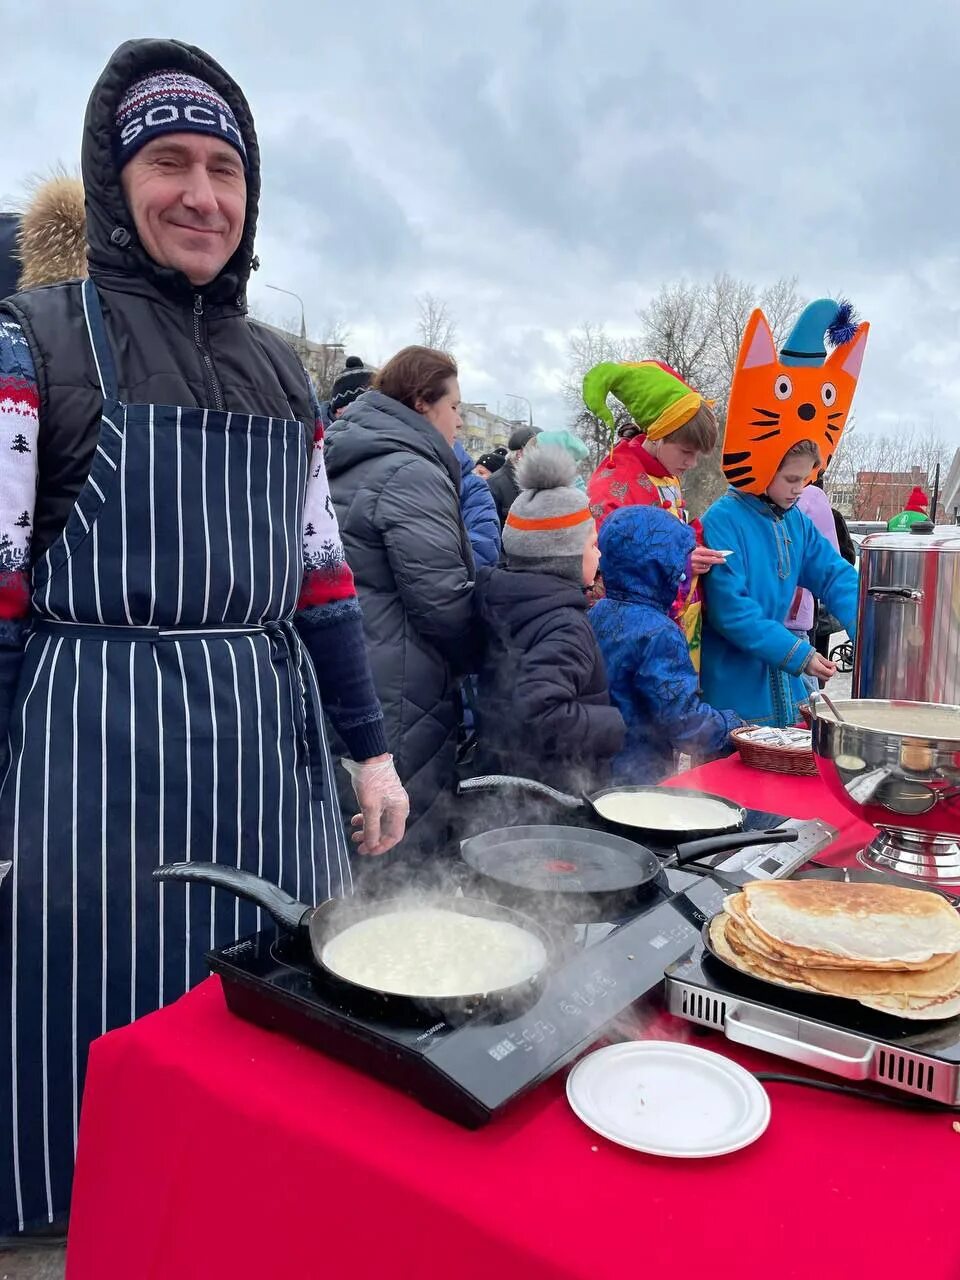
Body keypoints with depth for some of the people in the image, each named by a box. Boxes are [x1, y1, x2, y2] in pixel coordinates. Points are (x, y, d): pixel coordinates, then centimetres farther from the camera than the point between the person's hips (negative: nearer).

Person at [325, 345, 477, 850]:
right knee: (407, 842, 2)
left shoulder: (349, 463, 15)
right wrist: (482, 659, -1)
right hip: (399, 697, -9)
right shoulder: (412, 474, -15)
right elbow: (443, 599, -18)